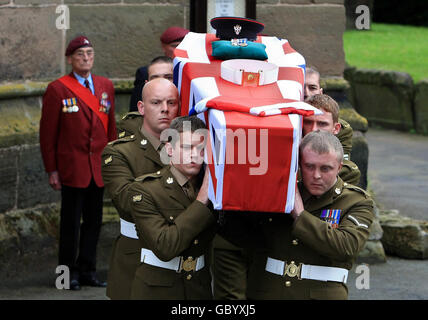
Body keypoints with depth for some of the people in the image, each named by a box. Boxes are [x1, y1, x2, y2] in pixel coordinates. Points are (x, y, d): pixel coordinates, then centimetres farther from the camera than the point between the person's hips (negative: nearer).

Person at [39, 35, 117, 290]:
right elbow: (48, 133, -2)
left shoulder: (106, 86, 11)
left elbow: (111, 127, 14)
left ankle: (87, 271, 17)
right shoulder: (58, 89, -3)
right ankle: (69, 273, 10)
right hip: (72, 169, -4)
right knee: (71, 222, 1)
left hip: (99, 170, 4)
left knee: (94, 222, 9)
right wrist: (52, 170, -6)